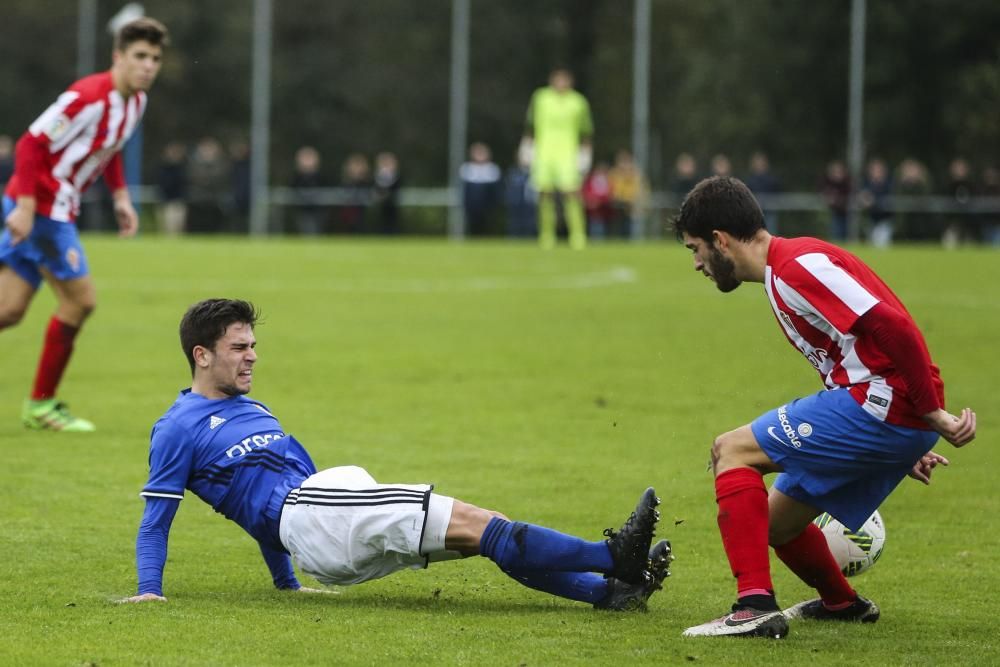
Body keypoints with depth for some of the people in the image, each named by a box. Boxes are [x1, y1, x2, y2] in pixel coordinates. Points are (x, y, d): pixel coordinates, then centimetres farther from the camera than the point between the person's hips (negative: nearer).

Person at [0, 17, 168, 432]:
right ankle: (41, 405, 8)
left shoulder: (136, 101, 8)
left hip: (57, 209, 9)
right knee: (80, 300, -4)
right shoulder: (90, 97, -21)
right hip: (40, 207, -9)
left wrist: (120, 196, 13)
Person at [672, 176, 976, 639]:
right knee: (774, 522, 20)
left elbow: (894, 328, -21)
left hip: (883, 406, -10)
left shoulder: (798, 264, -13)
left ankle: (755, 605, -19)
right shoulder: (783, 275, 20)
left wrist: (933, 413, -19)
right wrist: (905, 448, 23)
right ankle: (841, 603, 46)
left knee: (733, 451, -10)